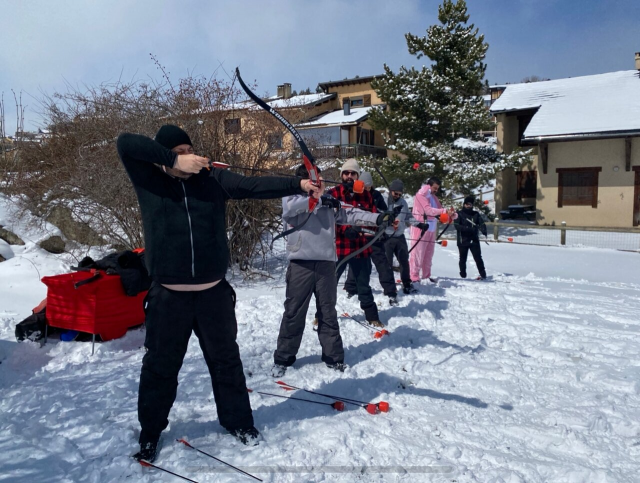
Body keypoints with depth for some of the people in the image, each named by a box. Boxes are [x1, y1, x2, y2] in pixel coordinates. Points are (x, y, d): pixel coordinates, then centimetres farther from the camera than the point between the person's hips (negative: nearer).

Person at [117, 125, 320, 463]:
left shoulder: (212, 180, 1)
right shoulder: (149, 182, 0)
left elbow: (255, 186, -9)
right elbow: (125, 143, -12)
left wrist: (298, 184, -23)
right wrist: (173, 161, -18)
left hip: (213, 292, 1)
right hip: (168, 295, -1)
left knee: (225, 360, 16)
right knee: (159, 366, 14)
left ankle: (238, 422, 37)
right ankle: (150, 432, 36)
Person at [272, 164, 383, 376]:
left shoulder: (329, 202, 13)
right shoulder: (292, 197, 5)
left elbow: (349, 215, 7)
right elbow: (290, 206, -17)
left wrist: (377, 218, -5)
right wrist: (319, 199, -16)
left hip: (326, 262, 3)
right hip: (301, 263, -3)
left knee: (328, 312, 11)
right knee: (294, 312, 5)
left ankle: (333, 357, 22)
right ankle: (283, 359, 18)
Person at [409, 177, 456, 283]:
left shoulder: (434, 197, 20)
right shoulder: (420, 195, -5)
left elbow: (440, 210, 15)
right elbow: (428, 210, -18)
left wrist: (452, 214, -5)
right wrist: (445, 211, -26)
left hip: (431, 229, 8)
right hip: (420, 229, -8)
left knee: (428, 254, 8)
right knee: (418, 253, -7)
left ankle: (426, 276, 16)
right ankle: (414, 277, -4)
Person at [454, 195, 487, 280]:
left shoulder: (476, 214, 9)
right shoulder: (459, 214, 1)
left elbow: (481, 223, 0)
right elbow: (456, 225, -11)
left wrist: (484, 231, -23)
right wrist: (468, 229, -24)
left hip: (474, 240, 1)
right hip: (462, 241, -1)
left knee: (478, 258, -3)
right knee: (463, 259, 6)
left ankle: (483, 275, 3)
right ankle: (463, 275, 17)